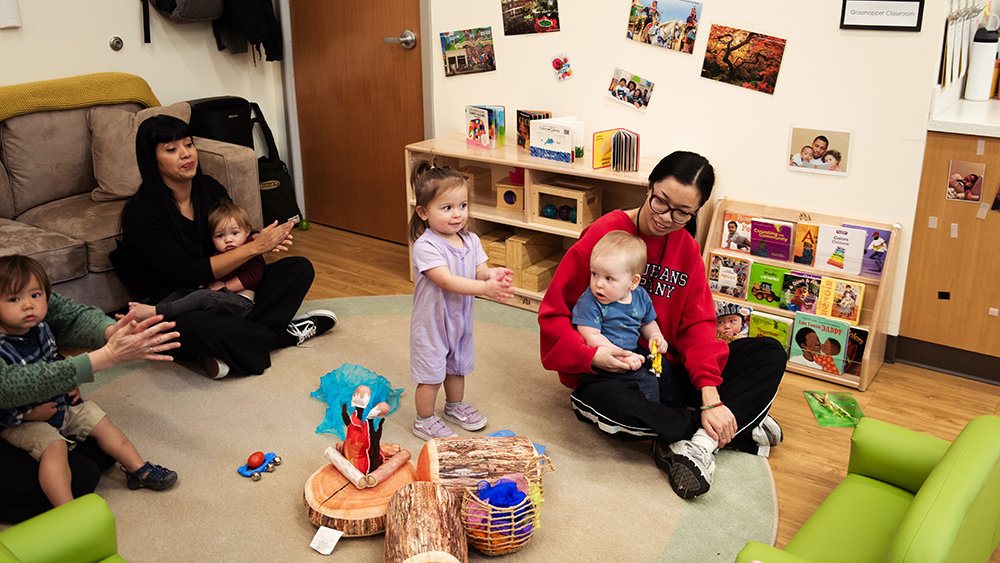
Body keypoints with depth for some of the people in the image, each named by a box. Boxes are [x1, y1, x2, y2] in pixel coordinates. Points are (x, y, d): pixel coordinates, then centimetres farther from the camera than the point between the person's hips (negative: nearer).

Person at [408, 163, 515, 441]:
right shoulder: (426, 246, -26)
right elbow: (447, 281, -34)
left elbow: (480, 271, -6)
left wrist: (493, 274, -31)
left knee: (457, 367, 25)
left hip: (460, 320, 7)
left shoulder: (471, 241, -4)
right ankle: (424, 420, 28)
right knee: (431, 376, 7)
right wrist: (486, 288, -42)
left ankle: (455, 406, 49)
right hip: (431, 323, -7)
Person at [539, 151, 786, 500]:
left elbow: (698, 324, -2)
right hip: (609, 376, -5)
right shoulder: (603, 236, -12)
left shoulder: (687, 248, 5)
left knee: (769, 353, -8)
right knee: (612, 403, -42)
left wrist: (711, 396, -18)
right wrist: (591, 354, -31)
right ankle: (738, 428, -21)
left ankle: (697, 444, -23)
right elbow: (553, 314, -12)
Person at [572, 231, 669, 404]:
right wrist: (622, 356, -29)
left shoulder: (640, 297, 1)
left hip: (632, 352, 7)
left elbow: (647, 323, 21)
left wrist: (655, 336, -2)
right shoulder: (590, 302, -19)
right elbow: (591, 337, -23)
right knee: (645, 380, -18)